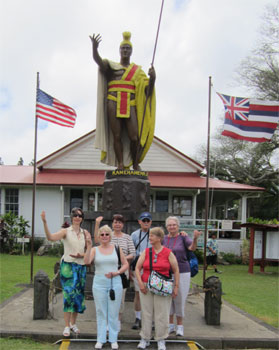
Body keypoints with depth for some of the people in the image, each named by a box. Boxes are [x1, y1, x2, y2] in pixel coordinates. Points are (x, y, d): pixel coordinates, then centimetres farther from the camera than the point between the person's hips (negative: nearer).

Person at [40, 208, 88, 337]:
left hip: (81, 266, 4)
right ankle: (67, 326, -4)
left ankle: (73, 323, 23)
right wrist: (44, 222, -32)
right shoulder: (66, 231, -3)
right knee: (69, 294, -11)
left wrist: (81, 255, -10)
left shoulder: (85, 233, 8)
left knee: (79, 295, 8)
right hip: (68, 265, -4)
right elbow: (51, 237, -21)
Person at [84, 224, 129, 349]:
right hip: (99, 284, 0)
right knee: (101, 313, 7)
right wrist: (89, 246, -24)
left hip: (115, 283, 0)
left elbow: (126, 264, 7)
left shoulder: (116, 249, 4)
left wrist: (117, 272, -9)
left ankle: (113, 339, 16)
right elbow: (87, 261, -16)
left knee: (113, 313, 5)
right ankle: (100, 340, 16)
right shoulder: (94, 250, 2)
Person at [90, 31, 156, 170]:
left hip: (130, 105, 0)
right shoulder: (111, 66, 16)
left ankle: (135, 164, 3)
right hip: (113, 103, 0)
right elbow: (98, 60, -5)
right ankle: (120, 164, -2)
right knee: (116, 136, -5)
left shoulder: (137, 70, 18)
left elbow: (148, 89, 9)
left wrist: (152, 78, -12)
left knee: (134, 137, -11)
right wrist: (94, 48, -26)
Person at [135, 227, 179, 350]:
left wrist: (176, 286, -1)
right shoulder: (146, 252, 5)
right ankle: (145, 339, 17)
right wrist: (140, 283, -6)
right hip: (146, 287, 2)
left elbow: (176, 270, 4)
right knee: (146, 313, 6)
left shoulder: (168, 253, 0)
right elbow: (137, 268, 5)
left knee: (162, 314, 1)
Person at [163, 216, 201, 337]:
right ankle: (170, 325, 22)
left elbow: (192, 248, -22)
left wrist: (195, 239, -42)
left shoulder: (183, 237, -5)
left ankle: (180, 326, 14)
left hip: (182, 272, -3)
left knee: (179, 299, 2)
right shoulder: (164, 239, 6)